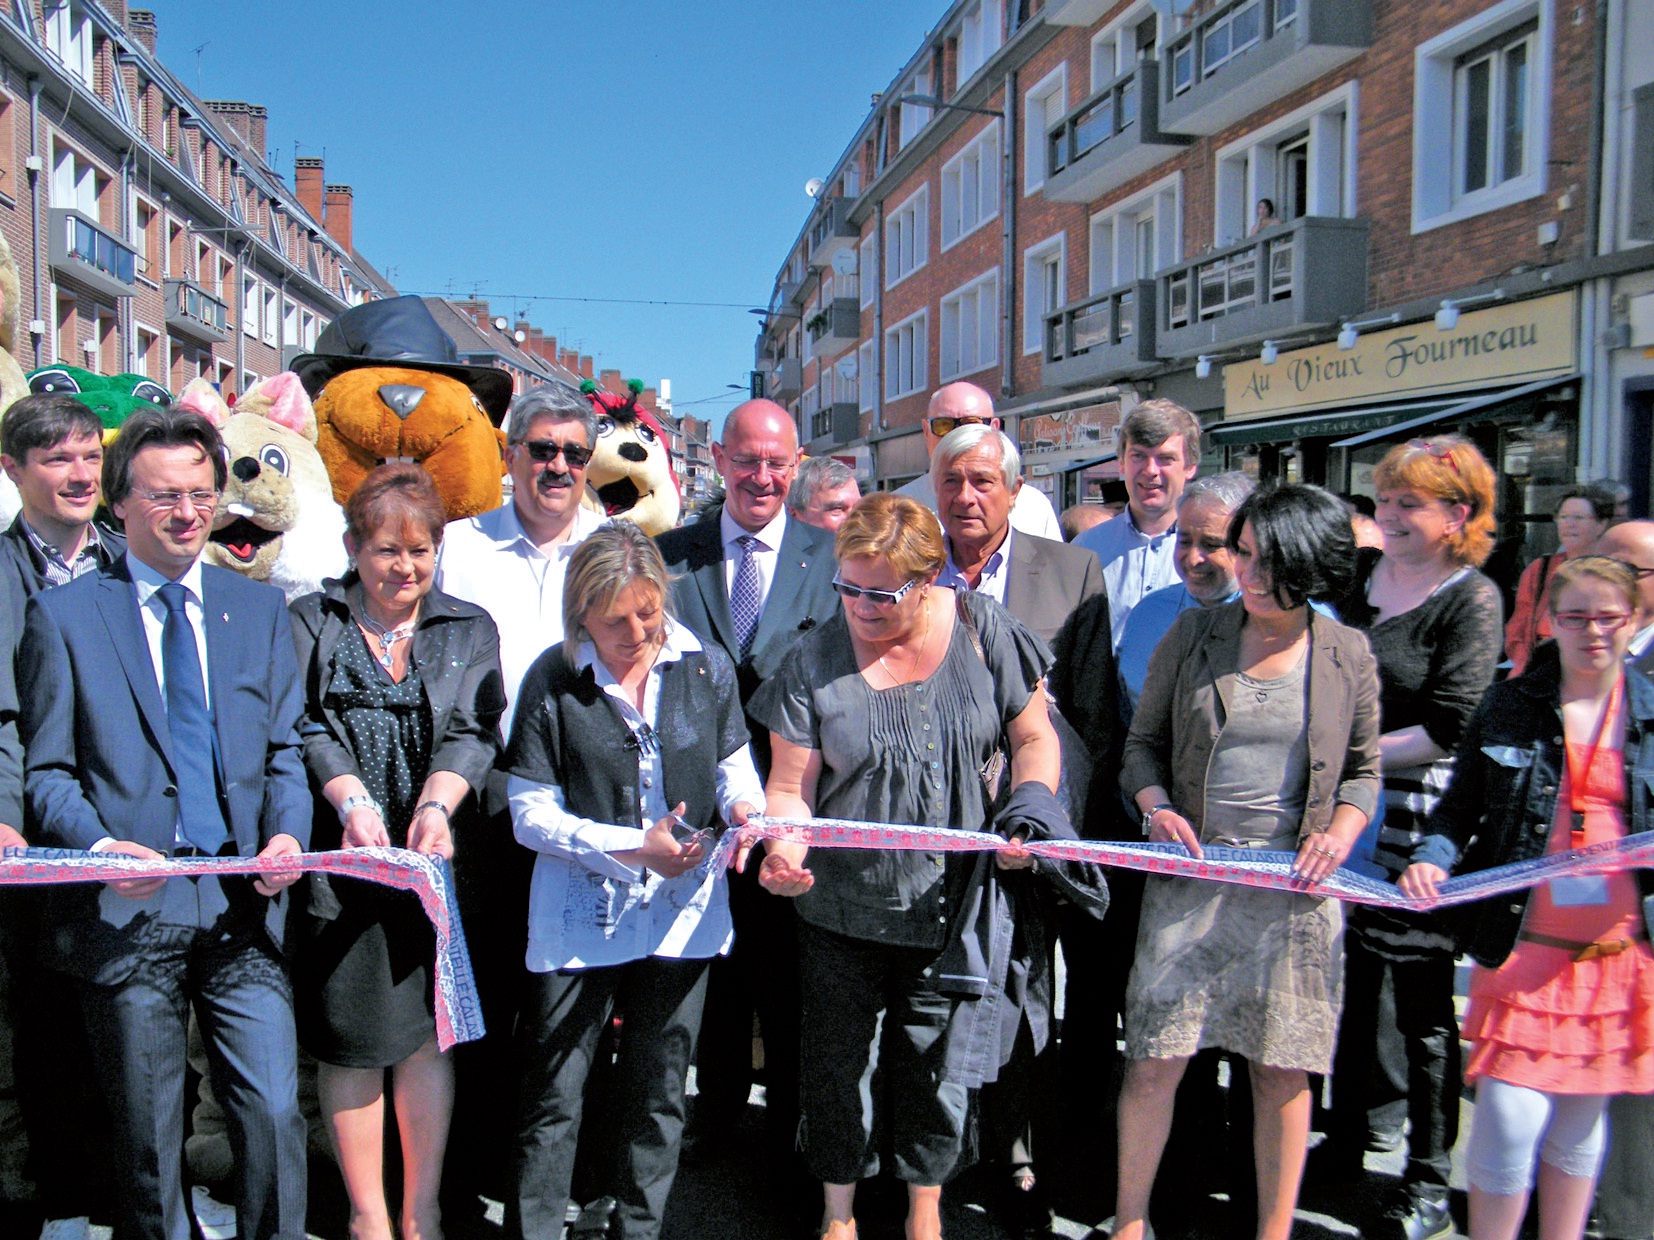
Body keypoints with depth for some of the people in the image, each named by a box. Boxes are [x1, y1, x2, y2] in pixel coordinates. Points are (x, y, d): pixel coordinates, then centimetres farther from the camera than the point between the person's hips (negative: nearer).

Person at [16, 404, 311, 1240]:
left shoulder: (260, 609, 13)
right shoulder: (63, 615, 4)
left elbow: (285, 747, 11)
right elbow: (46, 771, 2)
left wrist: (287, 834, -8)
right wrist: (98, 846, -16)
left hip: (243, 906, 2)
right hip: (128, 910, -1)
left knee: (275, 1115, -4)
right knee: (148, 1140, 9)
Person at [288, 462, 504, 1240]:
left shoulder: (469, 629, 11)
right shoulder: (310, 623, 8)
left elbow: (472, 732, -1)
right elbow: (304, 727, -4)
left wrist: (435, 804, -19)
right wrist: (353, 802, -21)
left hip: (432, 857, 1)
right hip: (339, 857, -1)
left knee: (427, 1033, 4)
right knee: (349, 1041, 5)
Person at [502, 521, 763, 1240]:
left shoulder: (705, 666, -1)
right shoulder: (553, 681, -9)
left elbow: (734, 763, 7)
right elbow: (532, 815, -9)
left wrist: (741, 806, -16)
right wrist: (632, 847, -19)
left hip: (683, 909, 3)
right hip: (580, 914, -3)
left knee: (659, 1097, 17)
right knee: (552, 1099, 5)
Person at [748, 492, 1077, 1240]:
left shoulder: (984, 632, -5)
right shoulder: (815, 661, -7)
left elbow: (1034, 737, 3)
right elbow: (791, 789, -6)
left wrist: (1029, 809, -15)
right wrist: (785, 851, -26)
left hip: (954, 905, 0)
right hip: (841, 908, 0)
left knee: (937, 1065, 14)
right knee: (838, 1063, 12)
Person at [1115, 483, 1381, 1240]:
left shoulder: (1347, 656, 4)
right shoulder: (1193, 635, 2)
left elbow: (1363, 769, 14)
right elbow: (1144, 740, 9)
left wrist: (1343, 828, -5)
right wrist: (1155, 805, -9)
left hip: (1295, 885, 1)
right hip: (1192, 874, 0)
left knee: (1283, 1070, 7)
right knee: (1155, 1061, 0)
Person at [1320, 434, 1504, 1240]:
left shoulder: (1472, 600, -8)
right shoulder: (1360, 574, 9)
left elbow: (1447, 728, -15)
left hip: (1416, 820, -5)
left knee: (1422, 1005, 4)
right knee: (1347, 984, 16)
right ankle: (1344, 1141, 32)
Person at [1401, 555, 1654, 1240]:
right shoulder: (1510, 706, 1)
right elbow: (1460, 808, 4)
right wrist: (1432, 858, -13)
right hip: (1524, 945, -2)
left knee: (1580, 1121, 14)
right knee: (1511, 1118, -5)